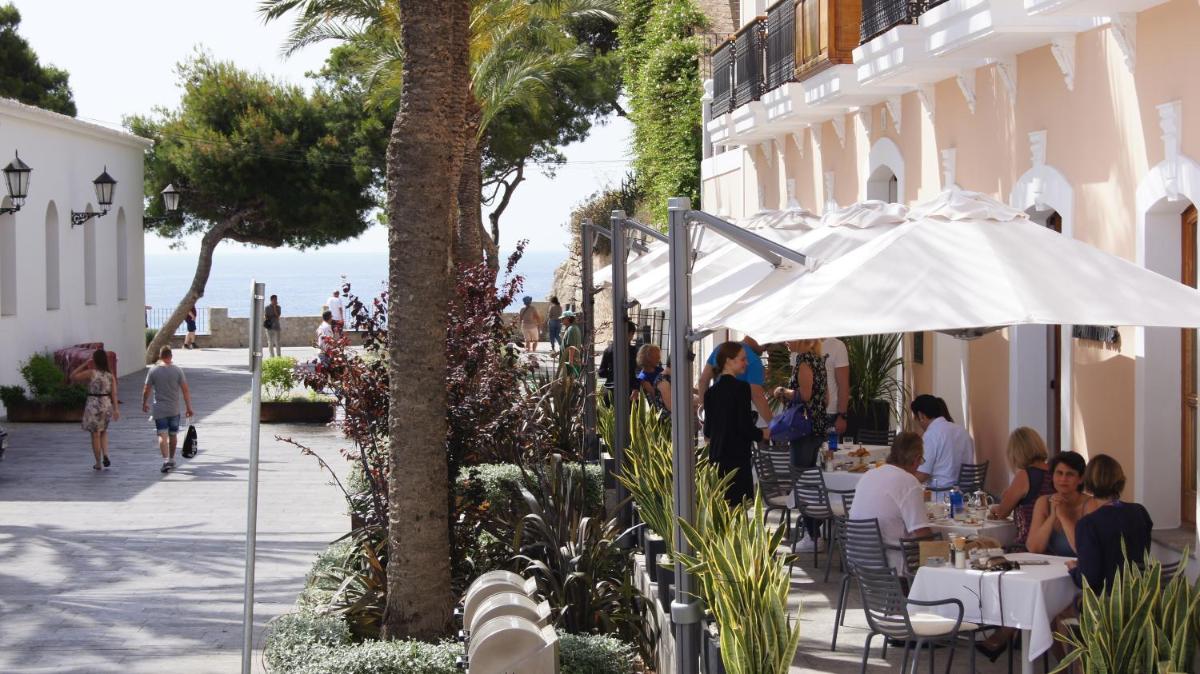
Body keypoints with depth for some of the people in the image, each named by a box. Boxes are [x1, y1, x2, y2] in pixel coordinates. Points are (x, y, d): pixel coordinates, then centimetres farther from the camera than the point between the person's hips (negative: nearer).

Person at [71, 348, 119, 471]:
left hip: (93, 405, -3)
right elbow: (114, 393, -5)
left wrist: (84, 365, 1)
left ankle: (98, 463, 13)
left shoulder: (90, 373, -12)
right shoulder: (110, 375, -2)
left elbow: (73, 377, -3)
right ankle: (105, 456, 6)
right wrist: (116, 409, -5)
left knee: (95, 435, 8)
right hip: (106, 404, 3)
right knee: (103, 432, 24)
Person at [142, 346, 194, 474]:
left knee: (162, 435, -5)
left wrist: (144, 404, 16)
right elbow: (185, 390, -5)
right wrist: (188, 407, 1)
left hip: (159, 409, -2)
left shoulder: (153, 371, -4)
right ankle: (171, 460, 27)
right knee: (173, 435, 16)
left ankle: (166, 460, -22)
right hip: (174, 409, 2)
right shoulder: (177, 370, -3)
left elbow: (146, 390, -1)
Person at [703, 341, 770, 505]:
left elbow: (707, 431, 12)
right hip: (737, 457, -7)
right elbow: (745, 427, -15)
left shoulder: (711, 391, 9)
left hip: (716, 456, 7)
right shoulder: (741, 388, -11)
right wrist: (762, 434, 4)